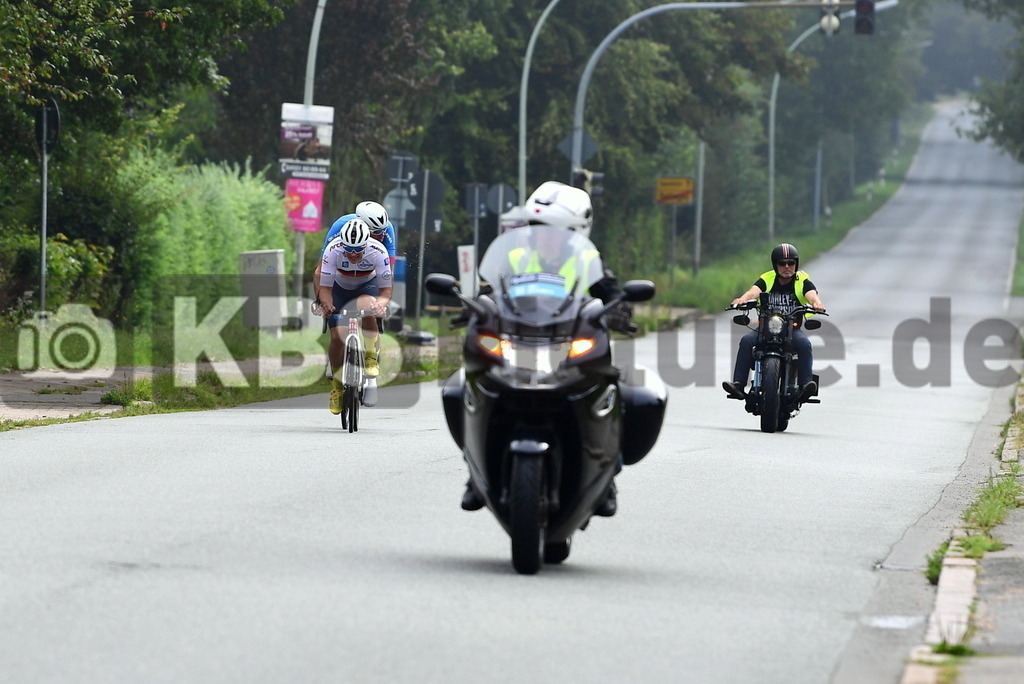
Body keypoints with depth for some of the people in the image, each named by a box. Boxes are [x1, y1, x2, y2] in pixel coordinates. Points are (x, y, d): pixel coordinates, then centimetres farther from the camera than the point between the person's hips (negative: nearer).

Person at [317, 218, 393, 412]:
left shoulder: (378, 251, -31)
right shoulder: (333, 250, -31)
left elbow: (386, 288, -25)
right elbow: (325, 287, -26)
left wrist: (382, 302, -47)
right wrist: (325, 303, -48)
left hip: (367, 286, -1)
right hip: (340, 287, 1)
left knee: (367, 308, -36)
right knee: (337, 336, -15)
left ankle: (371, 357, -20)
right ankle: (336, 384, 6)